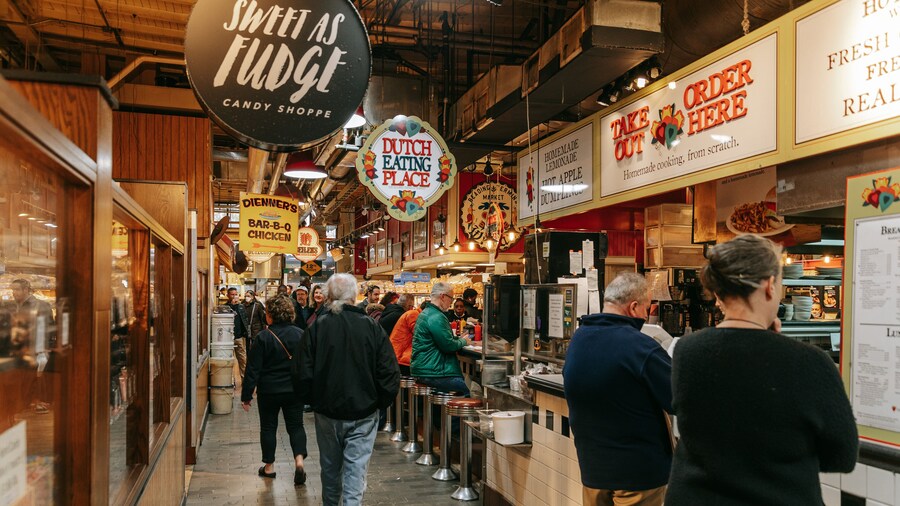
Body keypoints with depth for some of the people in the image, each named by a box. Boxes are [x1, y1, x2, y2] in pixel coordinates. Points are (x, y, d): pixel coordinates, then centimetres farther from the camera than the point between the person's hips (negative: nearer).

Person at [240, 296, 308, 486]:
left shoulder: (262, 338, -13)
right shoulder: (300, 335, -3)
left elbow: (253, 369, -11)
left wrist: (246, 395, -3)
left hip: (269, 391, -2)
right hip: (294, 390, 2)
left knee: (268, 427, 14)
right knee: (296, 426, 11)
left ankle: (269, 466, 23)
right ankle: (299, 460, -9)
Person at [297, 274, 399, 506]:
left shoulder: (317, 327, -8)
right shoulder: (372, 327, -9)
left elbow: (304, 373, -7)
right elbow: (389, 374, -9)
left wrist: (312, 399, 10)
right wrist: (381, 402, 6)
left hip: (327, 411, 2)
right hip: (363, 411, -2)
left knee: (330, 467, 20)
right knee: (356, 468, 4)